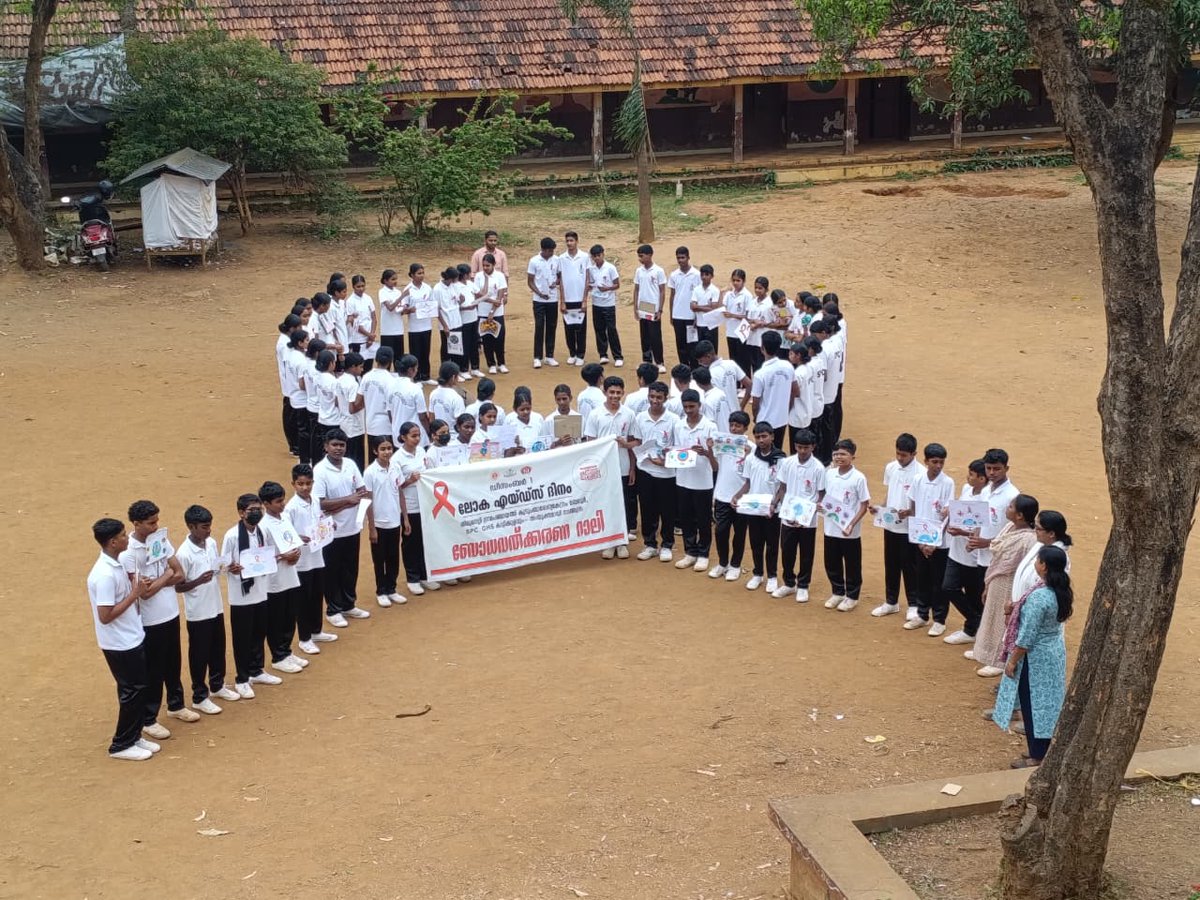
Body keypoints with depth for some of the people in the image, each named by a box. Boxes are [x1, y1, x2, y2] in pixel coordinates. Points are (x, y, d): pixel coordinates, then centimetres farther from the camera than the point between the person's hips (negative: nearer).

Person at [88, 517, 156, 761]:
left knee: (138, 689, 17)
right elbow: (105, 616, -25)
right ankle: (121, 745, 14)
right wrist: (134, 594, -20)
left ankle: (134, 737, 29)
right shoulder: (105, 575, -26)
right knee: (132, 692, 1)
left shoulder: (116, 565, 4)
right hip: (120, 644, -9)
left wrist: (136, 587, -1)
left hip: (131, 639, 9)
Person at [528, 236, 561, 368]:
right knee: (539, 327, -3)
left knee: (552, 328, 7)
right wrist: (539, 293, -16)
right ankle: (537, 358, 3)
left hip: (553, 299, 3)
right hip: (539, 300, -3)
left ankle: (549, 356, 15)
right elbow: (530, 281, -4)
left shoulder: (556, 260, 2)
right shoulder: (534, 261, -7)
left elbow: (560, 276, 12)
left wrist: (556, 282, -11)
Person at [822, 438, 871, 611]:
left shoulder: (858, 478, -14)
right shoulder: (829, 474, 1)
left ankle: (852, 597, 24)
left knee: (852, 566, 9)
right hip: (830, 528, 5)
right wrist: (820, 504, -5)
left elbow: (864, 505, -11)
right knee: (831, 563, 15)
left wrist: (852, 524, -19)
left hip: (850, 531, -5)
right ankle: (838, 593, 34)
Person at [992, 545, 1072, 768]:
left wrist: (1012, 661, -13)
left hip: (1036, 658, -9)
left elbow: (1027, 637, -23)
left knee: (1033, 705, 4)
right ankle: (1042, 750, 27)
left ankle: (1036, 757, 12)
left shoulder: (1039, 597, -28)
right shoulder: (1061, 591, -1)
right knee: (1046, 703, 17)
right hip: (1055, 651, 9)